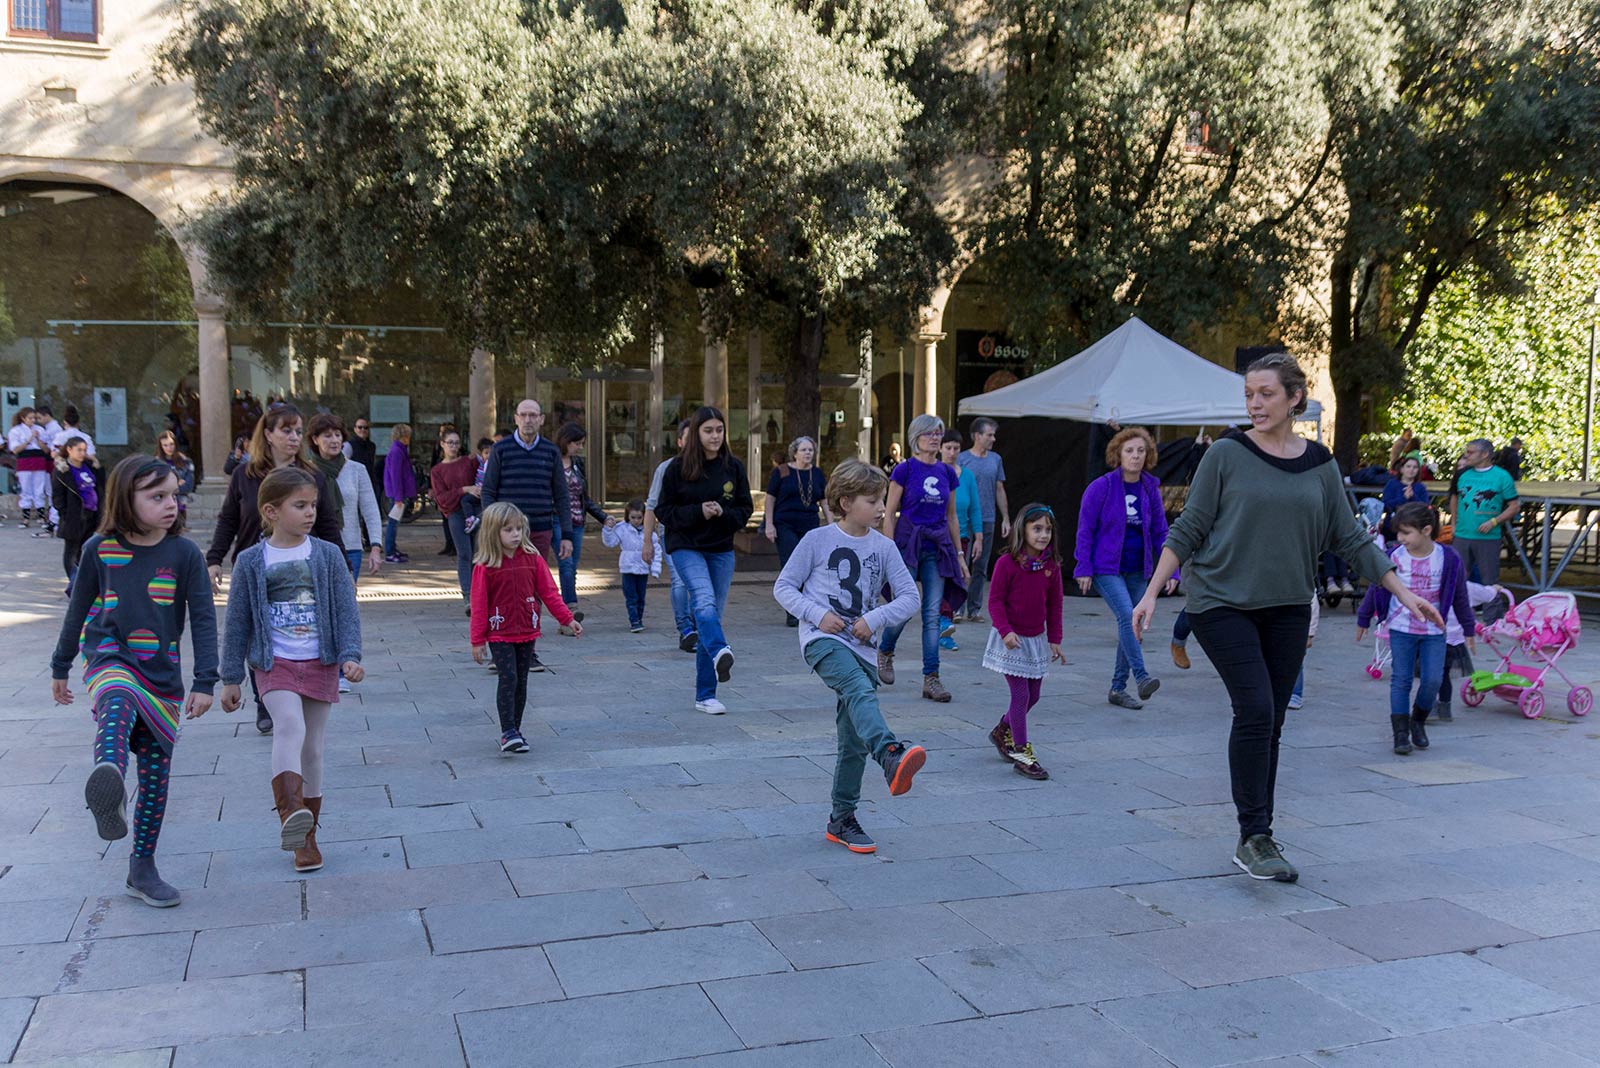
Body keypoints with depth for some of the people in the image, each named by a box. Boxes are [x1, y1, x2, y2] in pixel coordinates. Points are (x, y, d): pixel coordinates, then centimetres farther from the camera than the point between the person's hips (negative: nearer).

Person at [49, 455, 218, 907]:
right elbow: (79, 609, 12)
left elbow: (203, 619, -3)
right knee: (117, 701, -38)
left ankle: (142, 869, 21)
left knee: (157, 773, 6)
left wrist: (204, 682, -10)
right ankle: (108, 781, -68)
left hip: (162, 674, 2)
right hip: (111, 659, -2)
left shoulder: (184, 553, -4)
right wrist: (61, 666, 20)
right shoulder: (99, 549, -1)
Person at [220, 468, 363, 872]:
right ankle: (290, 815, -39)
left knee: (312, 748, 8)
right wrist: (231, 678, 6)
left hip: (320, 664, 2)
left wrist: (350, 656, -11)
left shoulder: (328, 555, 2)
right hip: (274, 664, -2)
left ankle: (307, 835, 20)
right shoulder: (251, 561, -1)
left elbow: (347, 611, 2)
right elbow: (238, 622, 4)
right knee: (289, 726, -28)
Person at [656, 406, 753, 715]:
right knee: (704, 600, -30)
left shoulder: (734, 467, 4)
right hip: (685, 547, -3)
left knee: (713, 615, 5)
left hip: (721, 550, 3)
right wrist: (698, 512, -17)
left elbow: (745, 509, 7)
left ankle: (705, 695, 11)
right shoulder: (678, 468, -3)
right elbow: (664, 510, -2)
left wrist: (723, 513, -14)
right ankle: (719, 652, -54)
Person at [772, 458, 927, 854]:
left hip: (861, 647, 5)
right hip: (822, 639, -4)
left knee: (853, 743, 6)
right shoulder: (817, 540, 0)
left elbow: (910, 597, 6)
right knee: (861, 691, -36)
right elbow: (783, 587, 3)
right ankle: (891, 754, -58)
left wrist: (874, 619, -9)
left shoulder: (884, 547, 7)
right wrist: (817, 614, -12)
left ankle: (841, 820, 19)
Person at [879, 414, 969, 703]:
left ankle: (931, 679, 2)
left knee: (933, 614, 0)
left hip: (937, 547, 4)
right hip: (908, 542, -4)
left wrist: (959, 554, 14)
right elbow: (890, 514, -5)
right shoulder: (905, 469, -4)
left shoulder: (947, 472, 11)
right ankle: (884, 652, 26)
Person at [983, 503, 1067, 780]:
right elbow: (995, 601, -11)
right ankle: (1021, 754, 3)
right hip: (1012, 639, -6)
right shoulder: (1007, 563, -14)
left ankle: (1002, 731, 36)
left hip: (1037, 639, 6)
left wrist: (1055, 639, 8)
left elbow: (1054, 604, 9)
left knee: (1033, 695, 12)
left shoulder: (1051, 565, 1)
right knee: (1021, 695, -6)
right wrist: (1005, 631, -21)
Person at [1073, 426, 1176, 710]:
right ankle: (1142, 677, -22)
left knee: (1132, 624, 6)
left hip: (1137, 570, 5)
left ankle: (1118, 688, 16)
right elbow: (1085, 529, -6)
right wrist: (1083, 568, -12)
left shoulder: (1151, 489, 5)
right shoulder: (1101, 487, -8)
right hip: (1105, 567, -5)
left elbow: (1160, 533, 8)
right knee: (1127, 616, -22)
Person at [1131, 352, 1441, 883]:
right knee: (1255, 709, -15)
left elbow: (1350, 538, 11)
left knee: (1271, 721, 6)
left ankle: (1256, 840, 17)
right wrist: (1151, 593, -8)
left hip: (1287, 606, 4)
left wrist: (1404, 592, 9)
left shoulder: (1319, 464, 6)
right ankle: (1254, 838, -6)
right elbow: (1188, 530, -3)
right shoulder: (1226, 455, -4)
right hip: (1223, 601, -4)